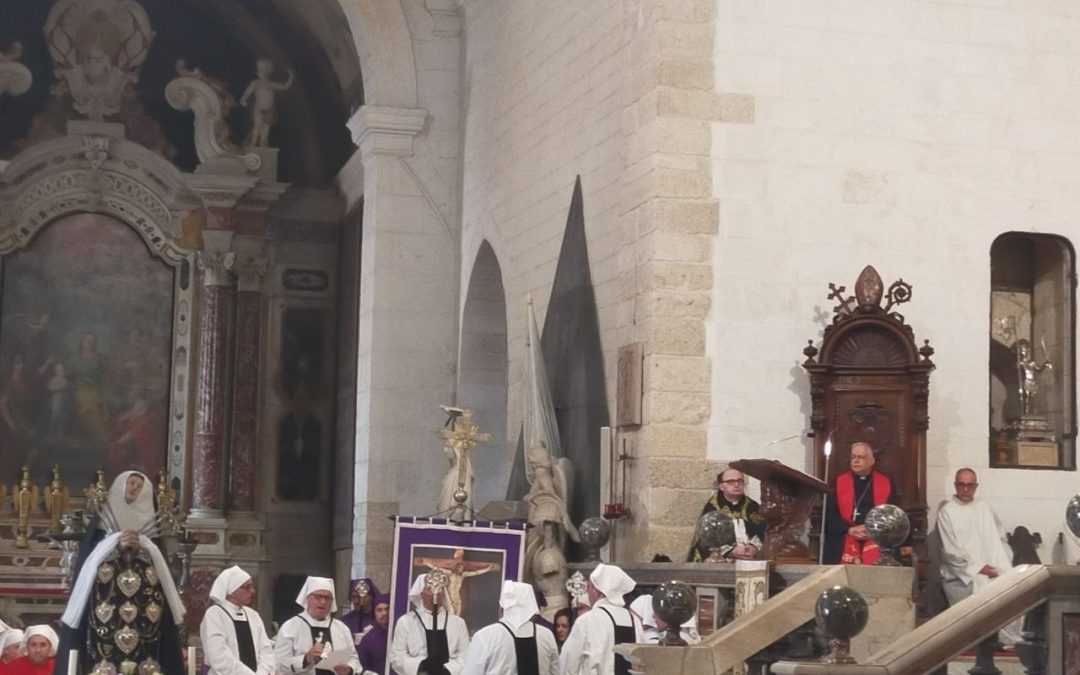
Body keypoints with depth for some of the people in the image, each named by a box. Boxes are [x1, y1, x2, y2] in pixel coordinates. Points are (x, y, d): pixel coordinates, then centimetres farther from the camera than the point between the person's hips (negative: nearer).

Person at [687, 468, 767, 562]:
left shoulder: (752, 507, 14)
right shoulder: (711, 507, 5)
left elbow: (763, 532, 5)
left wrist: (754, 548, -15)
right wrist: (732, 551, -17)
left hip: (751, 560, 2)